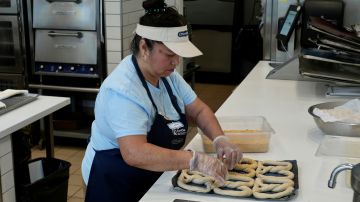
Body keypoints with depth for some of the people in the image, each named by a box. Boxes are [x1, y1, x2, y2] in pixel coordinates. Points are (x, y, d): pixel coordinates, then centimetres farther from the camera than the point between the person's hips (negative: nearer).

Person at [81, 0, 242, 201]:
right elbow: (134, 154, -39)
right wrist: (196, 160, -41)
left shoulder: (166, 74, -3)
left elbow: (199, 110, 4)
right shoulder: (124, 90, -29)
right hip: (116, 184, -8)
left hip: (153, 178, 8)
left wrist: (220, 139, -14)